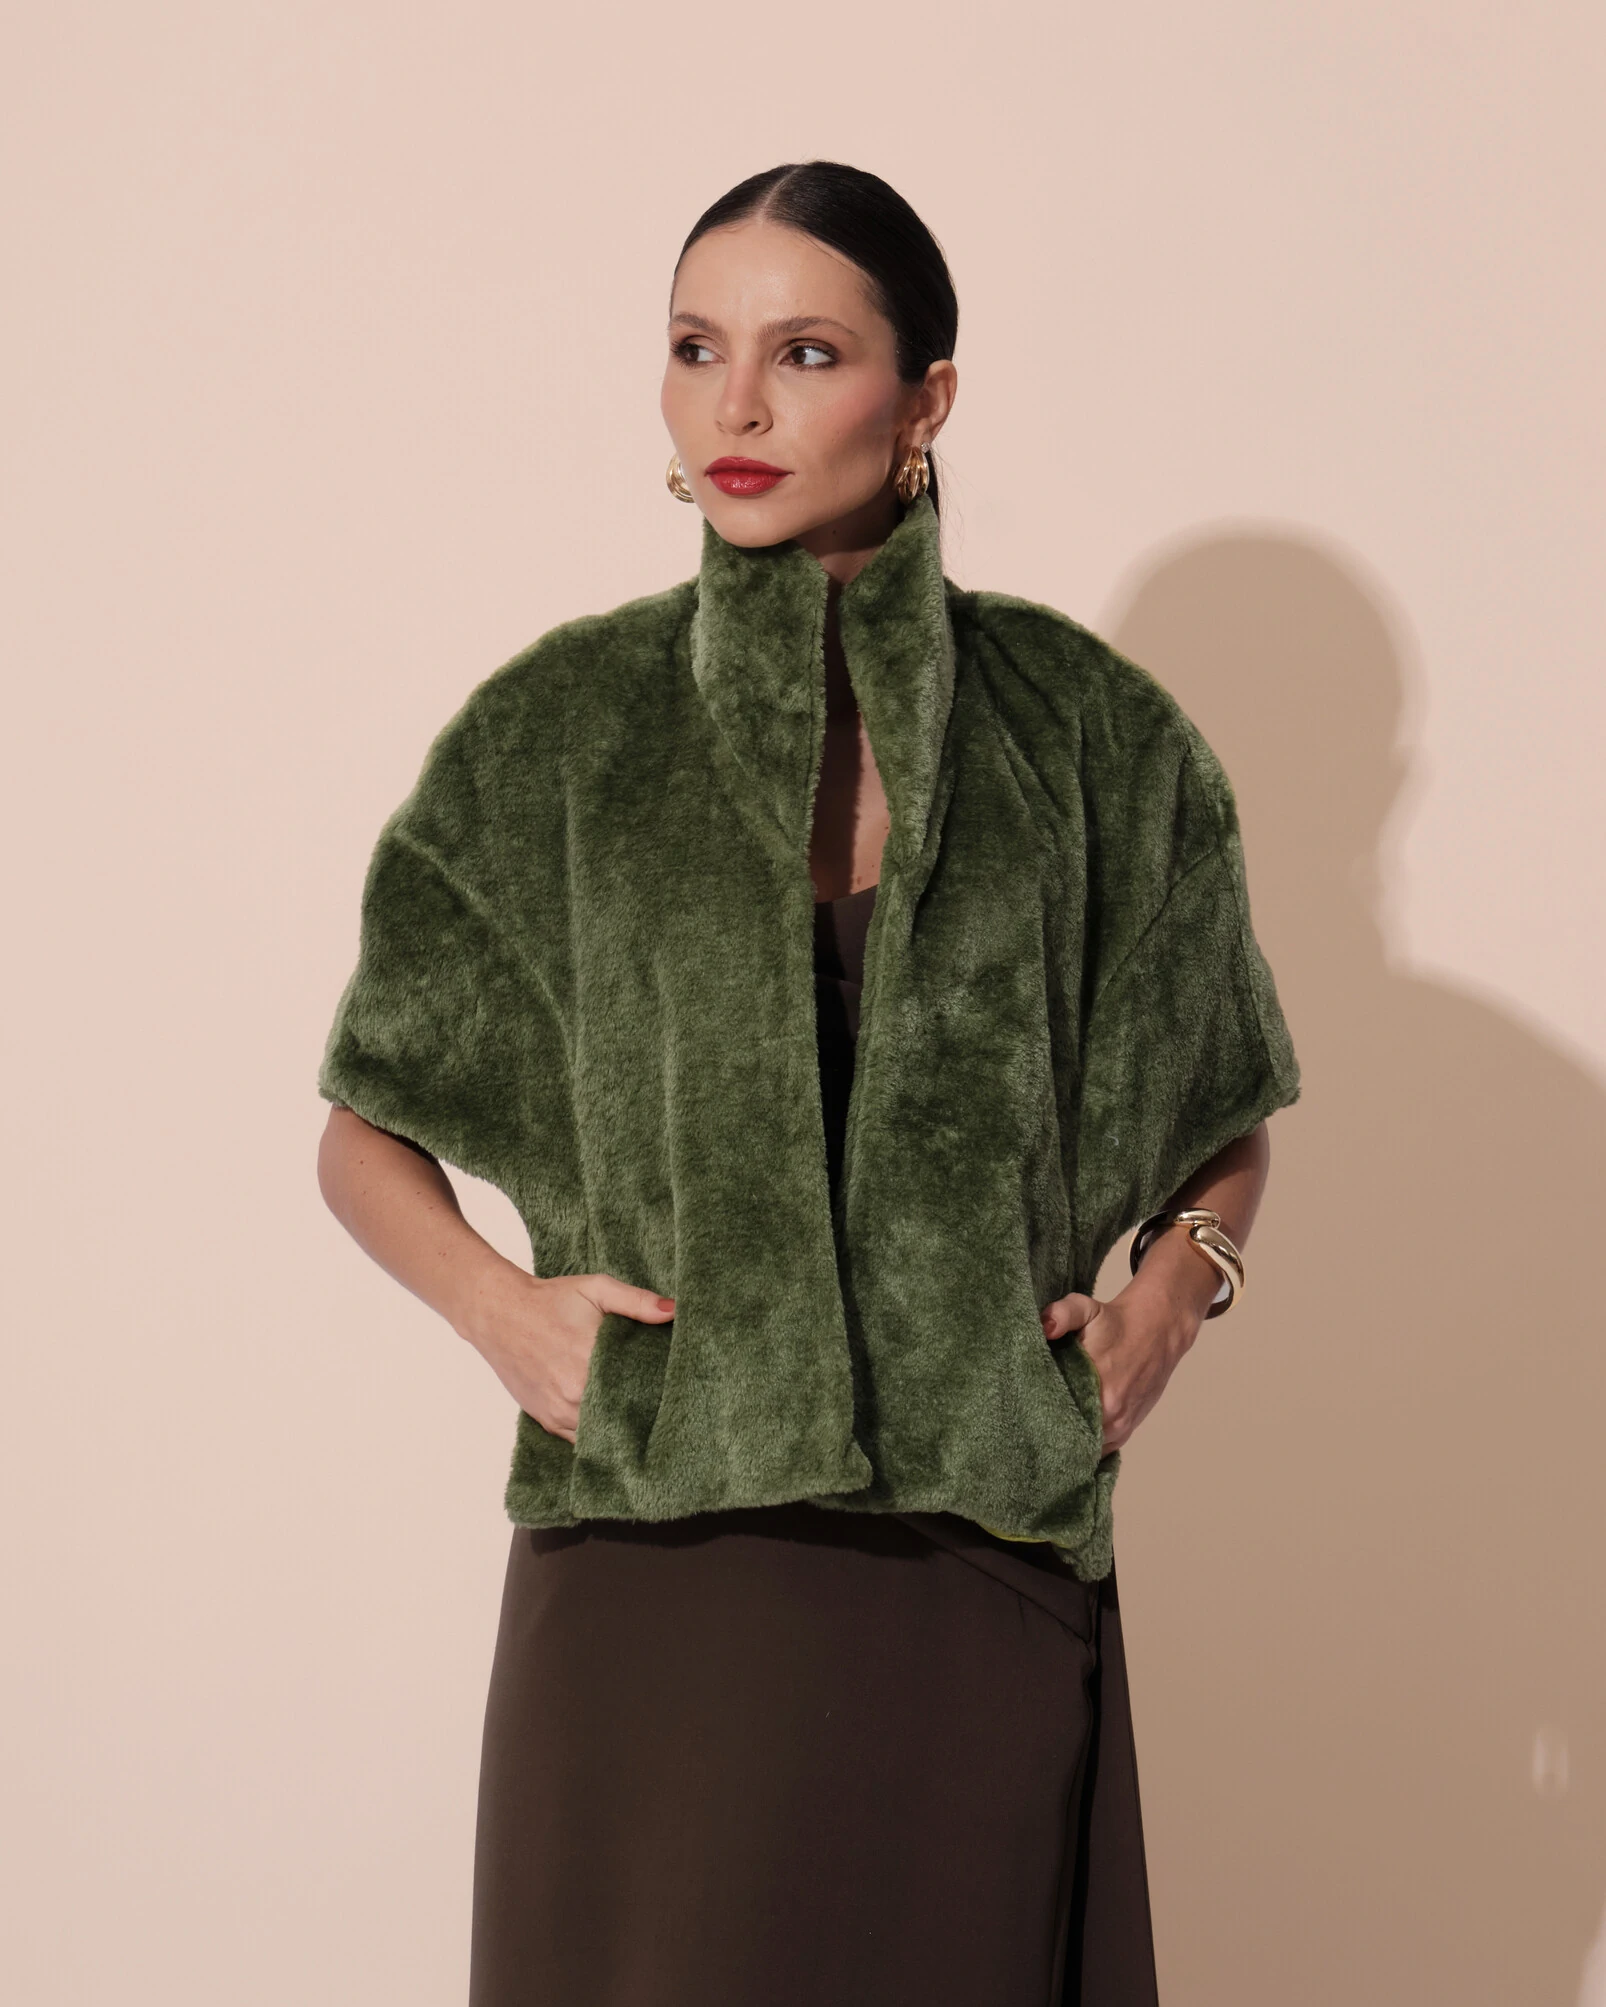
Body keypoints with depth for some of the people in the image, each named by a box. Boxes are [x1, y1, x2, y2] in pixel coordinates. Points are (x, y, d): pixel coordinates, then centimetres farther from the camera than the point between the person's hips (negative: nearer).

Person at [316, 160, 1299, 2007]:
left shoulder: (1078, 730, 4)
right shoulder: (562, 732, 4)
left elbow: (1223, 1111, 19)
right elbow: (365, 1132, 13)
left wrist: (1170, 1298, 1)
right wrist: (494, 1306, -5)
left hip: (991, 1548, 1)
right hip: (660, 1552, 0)